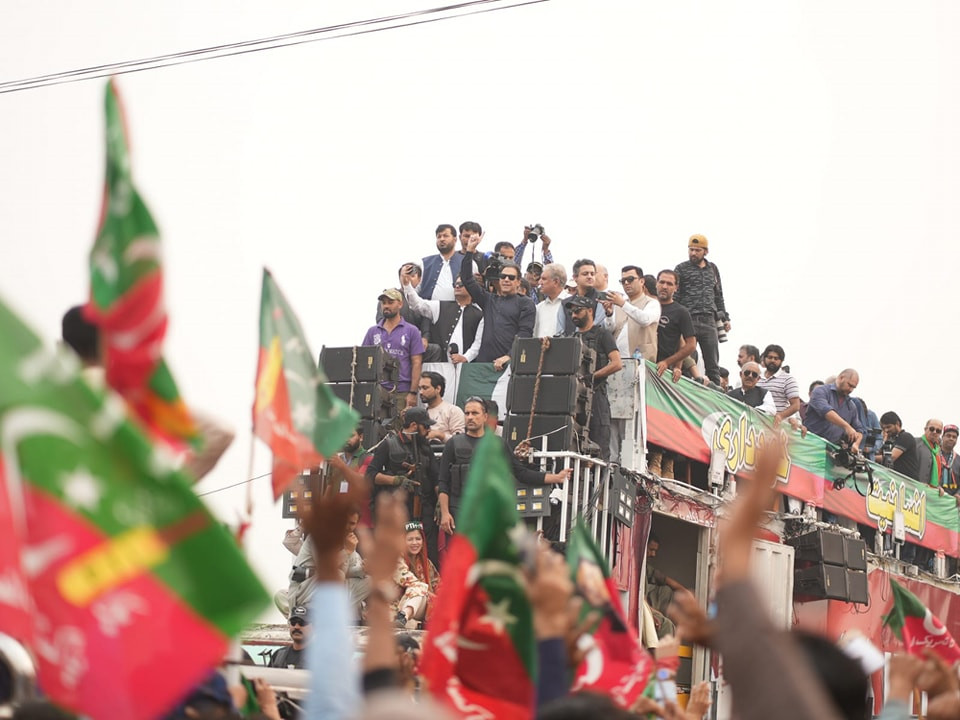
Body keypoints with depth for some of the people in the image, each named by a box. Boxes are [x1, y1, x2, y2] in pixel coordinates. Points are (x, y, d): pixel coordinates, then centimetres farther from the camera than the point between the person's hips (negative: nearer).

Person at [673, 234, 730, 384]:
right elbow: (674, 296, -1)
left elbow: (718, 296, 24)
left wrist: (725, 318, 18)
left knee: (713, 365, 4)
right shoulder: (681, 269, 4)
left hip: (709, 321, 4)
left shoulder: (712, 269, 17)